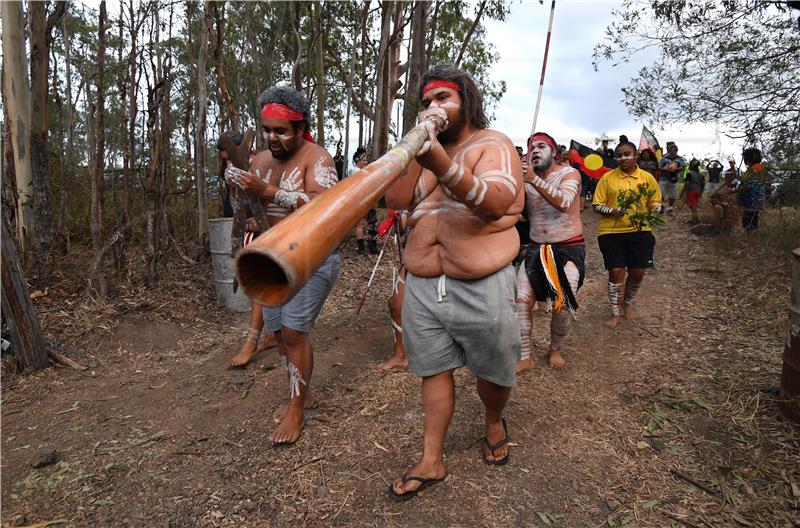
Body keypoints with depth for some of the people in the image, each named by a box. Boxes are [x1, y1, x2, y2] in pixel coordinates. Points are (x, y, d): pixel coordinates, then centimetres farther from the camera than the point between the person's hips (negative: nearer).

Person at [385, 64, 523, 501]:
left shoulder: (493, 144, -2)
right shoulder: (421, 151, 14)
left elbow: (495, 202, -23)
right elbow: (395, 200, -2)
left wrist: (443, 165, -39)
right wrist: (417, 144, -10)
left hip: (480, 285, -3)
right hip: (422, 282, 4)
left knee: (493, 370, 12)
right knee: (434, 369, 10)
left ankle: (494, 423, 43)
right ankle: (431, 461, 24)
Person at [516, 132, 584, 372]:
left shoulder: (569, 174, -6)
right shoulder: (526, 179, 8)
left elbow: (563, 202, -27)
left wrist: (534, 179, -40)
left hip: (568, 248, -3)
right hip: (537, 249, 4)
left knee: (562, 305, -12)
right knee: (520, 300, -10)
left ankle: (555, 350, 16)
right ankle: (525, 357, 2)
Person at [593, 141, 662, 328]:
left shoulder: (647, 177, 5)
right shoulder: (608, 177, -1)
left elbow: (656, 202, 12)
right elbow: (597, 205, -2)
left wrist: (653, 212, -10)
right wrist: (612, 211, -20)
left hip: (639, 231, 2)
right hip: (611, 232, -2)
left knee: (637, 272, 7)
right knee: (616, 271, -3)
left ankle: (628, 302, 37)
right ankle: (615, 314, 13)